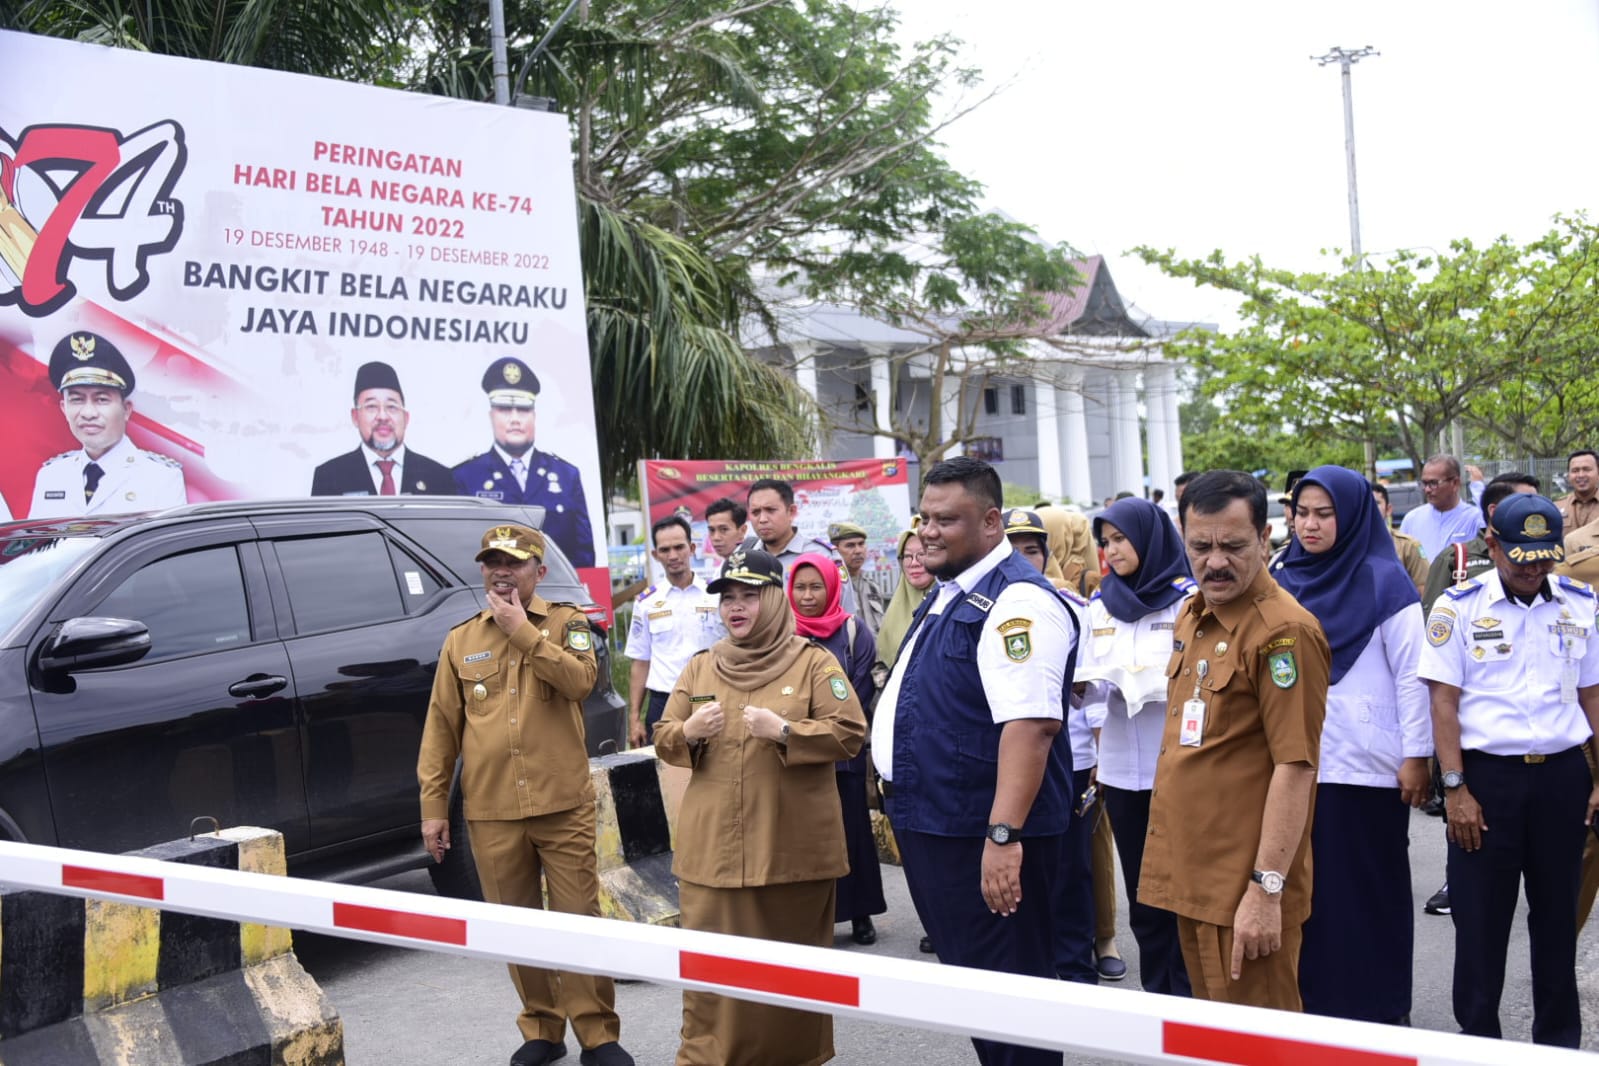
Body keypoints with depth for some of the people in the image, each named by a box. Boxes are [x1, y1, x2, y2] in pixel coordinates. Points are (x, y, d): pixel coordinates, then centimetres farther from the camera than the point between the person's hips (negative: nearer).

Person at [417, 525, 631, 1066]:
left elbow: (579, 679, -19)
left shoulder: (566, 622, 2)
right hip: (492, 814, 2)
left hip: (563, 807, -2)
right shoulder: (461, 640, 7)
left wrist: (522, 630, -17)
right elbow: (441, 729, 7)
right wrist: (433, 806, 5)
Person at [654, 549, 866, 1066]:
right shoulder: (699, 668, 12)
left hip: (794, 845, -3)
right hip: (713, 846, 3)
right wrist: (688, 733, -9)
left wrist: (784, 731, -20)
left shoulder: (813, 662, 0)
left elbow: (850, 734, -8)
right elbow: (664, 742, 13)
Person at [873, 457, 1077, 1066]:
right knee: (964, 976, 20)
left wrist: (1003, 835, -34)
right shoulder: (948, 597, 13)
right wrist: (905, 800, 24)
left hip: (984, 835, -10)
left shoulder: (1016, 601, -18)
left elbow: (1029, 724, -28)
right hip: (933, 827, 10)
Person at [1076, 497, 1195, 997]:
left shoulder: (1188, 600, -6)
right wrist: (1090, 684, -12)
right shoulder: (1100, 605, 10)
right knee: (1141, 887, 12)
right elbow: (1089, 687, 10)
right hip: (1121, 768, 5)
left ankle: (1187, 993, 14)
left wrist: (1147, 679, -21)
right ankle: (1156, 990, 25)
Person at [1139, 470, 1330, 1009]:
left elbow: (1294, 767, -20)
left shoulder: (1284, 632, -17)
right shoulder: (1191, 615, 10)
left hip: (1244, 886, -8)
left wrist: (1267, 889, -21)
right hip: (1190, 874, 8)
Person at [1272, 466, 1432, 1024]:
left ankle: (1379, 1007, 17)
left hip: (1367, 765, -4)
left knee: (1370, 887, 6)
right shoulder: (1283, 582, 8)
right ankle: (1314, 995, 20)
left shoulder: (1384, 581, -6)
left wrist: (1416, 756, -10)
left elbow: (1412, 674, -7)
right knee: (1310, 884, 8)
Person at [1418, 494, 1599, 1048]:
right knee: (1480, 917, 5)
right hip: (1486, 774, -2)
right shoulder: (1458, 606, -5)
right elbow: (1444, 701, -6)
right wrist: (1455, 789, -10)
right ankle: (1478, 1036, 20)